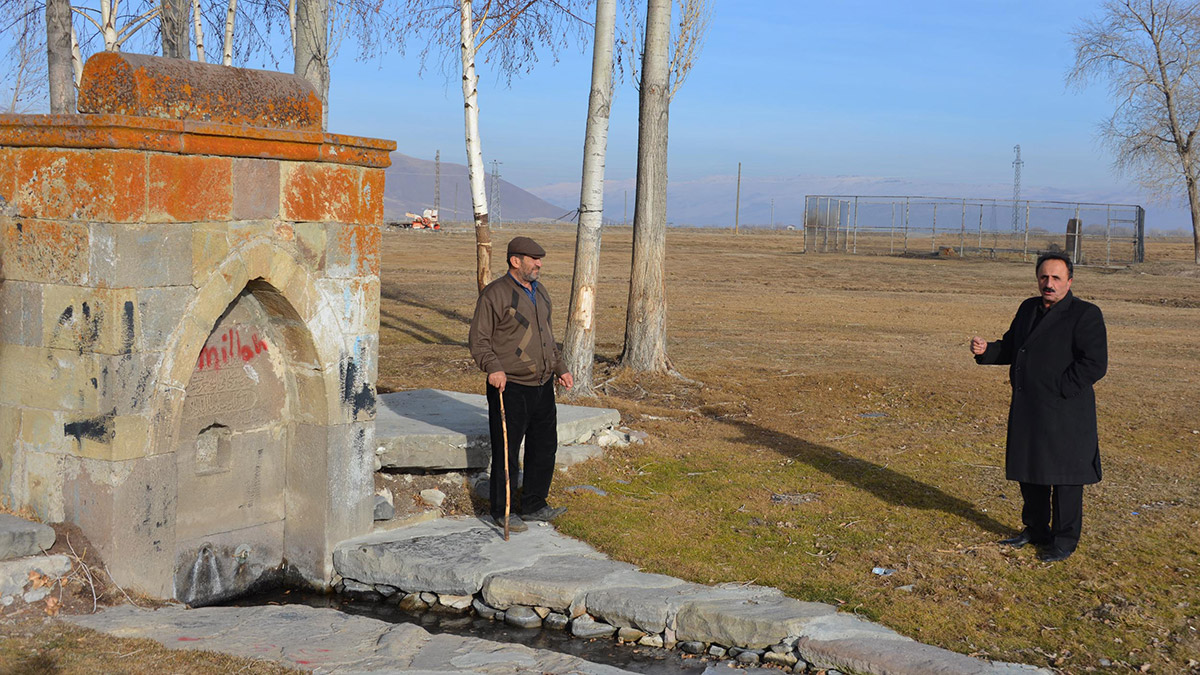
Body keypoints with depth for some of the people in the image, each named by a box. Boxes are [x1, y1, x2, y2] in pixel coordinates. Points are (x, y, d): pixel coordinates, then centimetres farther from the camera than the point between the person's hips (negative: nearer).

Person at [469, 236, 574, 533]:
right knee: (506, 451, -1)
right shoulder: (495, 294, -10)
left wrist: (560, 368, 21)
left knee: (545, 447, 13)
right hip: (510, 388, -8)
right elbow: (479, 340, -12)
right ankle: (501, 511, 12)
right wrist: (493, 368, -26)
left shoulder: (540, 292, 15)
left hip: (543, 386, 8)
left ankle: (534, 505, 26)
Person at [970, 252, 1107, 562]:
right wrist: (986, 350, -2)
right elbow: (1011, 348, 19)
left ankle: (1064, 541, 14)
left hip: (1063, 414, -7)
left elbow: (1095, 364, -17)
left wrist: (1059, 392, -19)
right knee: (1029, 472, 16)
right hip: (1026, 411, 7)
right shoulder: (1028, 309, 12)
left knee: (1064, 479, 2)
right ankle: (1035, 530, 31)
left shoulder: (1086, 315, -11)